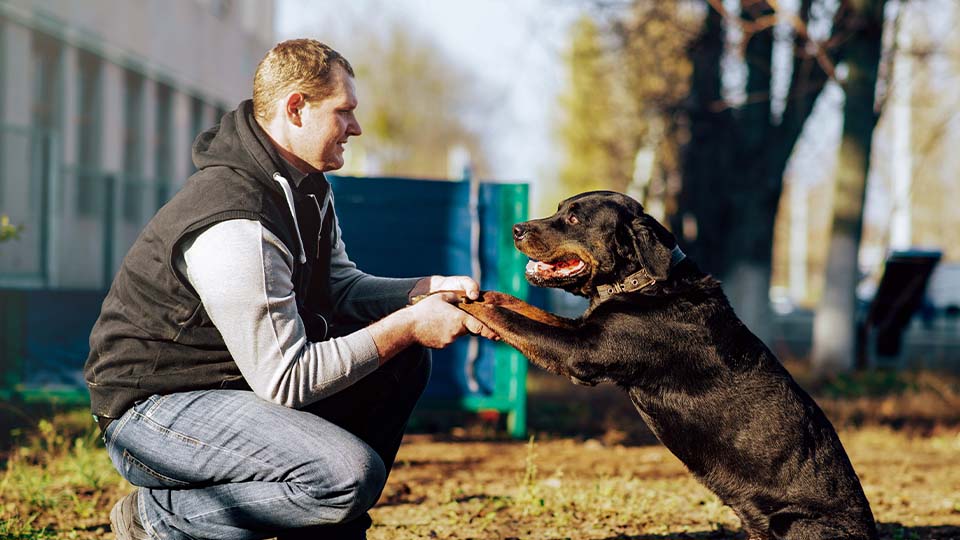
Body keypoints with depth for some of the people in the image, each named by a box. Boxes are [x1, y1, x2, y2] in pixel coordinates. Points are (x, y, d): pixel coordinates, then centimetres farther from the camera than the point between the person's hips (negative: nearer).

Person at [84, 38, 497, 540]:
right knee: (352, 475, -28)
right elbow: (285, 380, -26)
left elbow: (340, 286, 16)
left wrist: (432, 289, -2)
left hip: (243, 380, 10)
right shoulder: (235, 225, -27)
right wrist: (408, 325, -20)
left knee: (404, 361, 7)